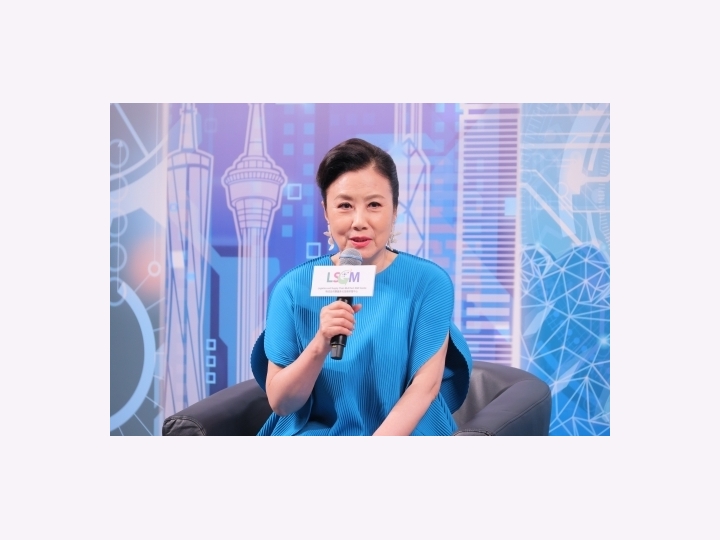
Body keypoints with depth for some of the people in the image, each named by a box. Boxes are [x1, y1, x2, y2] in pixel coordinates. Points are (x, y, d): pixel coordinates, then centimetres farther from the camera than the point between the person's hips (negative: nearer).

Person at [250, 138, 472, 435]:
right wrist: (320, 345, -21)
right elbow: (280, 402, -3)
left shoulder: (429, 282, -4)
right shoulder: (294, 288, -3)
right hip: (316, 432, 1)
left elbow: (425, 385, -7)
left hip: (405, 433, -1)